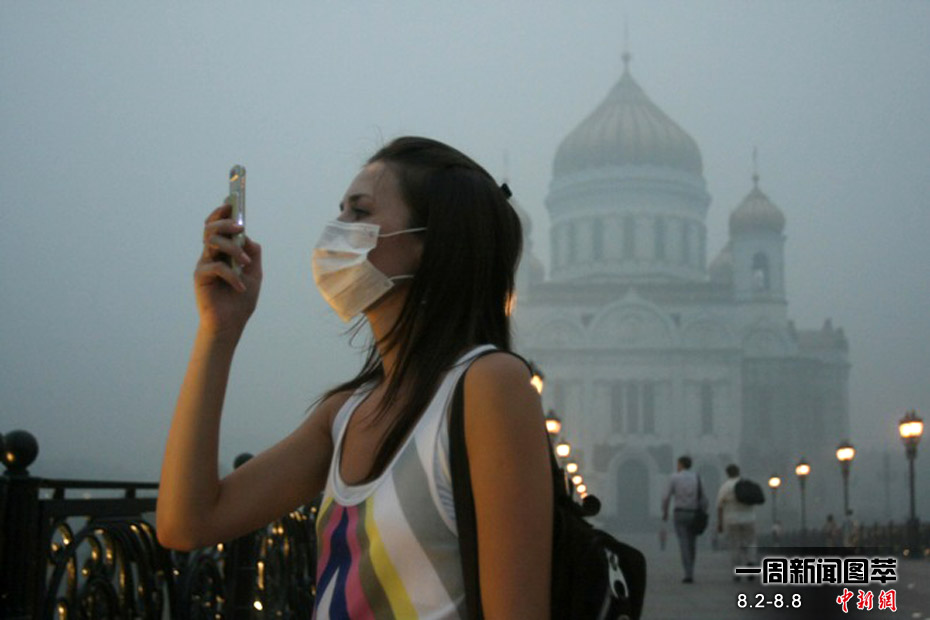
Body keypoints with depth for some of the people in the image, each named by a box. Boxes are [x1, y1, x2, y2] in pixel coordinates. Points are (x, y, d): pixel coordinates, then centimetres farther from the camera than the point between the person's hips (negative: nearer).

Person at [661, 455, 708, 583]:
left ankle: (689, 575, -14)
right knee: (691, 545, 16)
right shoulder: (697, 478, 6)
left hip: (680, 515, -3)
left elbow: (666, 498, -3)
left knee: (684, 546, -5)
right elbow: (703, 499, 3)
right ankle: (689, 572, 19)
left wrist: (665, 513, 13)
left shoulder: (674, 478, -3)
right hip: (694, 515, 3)